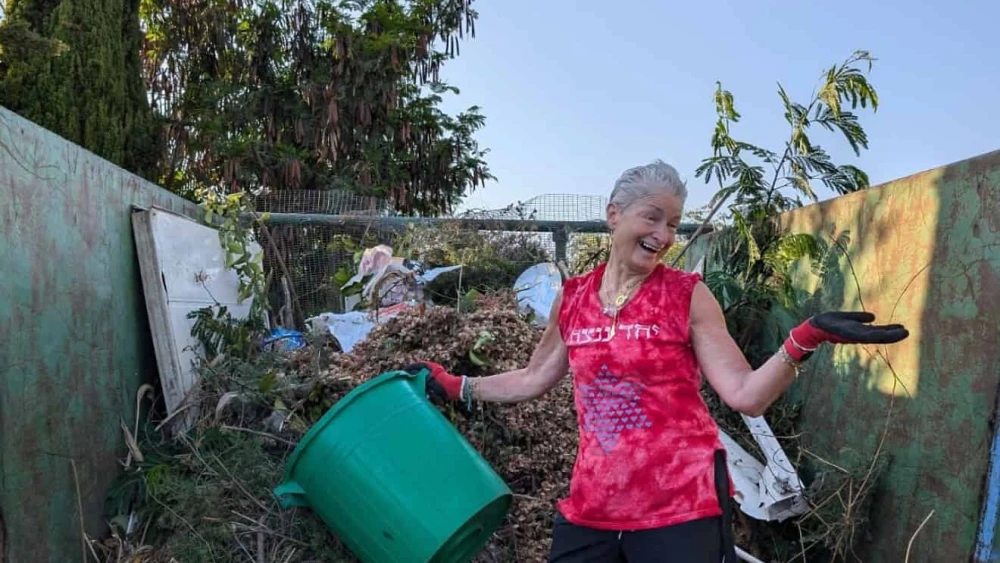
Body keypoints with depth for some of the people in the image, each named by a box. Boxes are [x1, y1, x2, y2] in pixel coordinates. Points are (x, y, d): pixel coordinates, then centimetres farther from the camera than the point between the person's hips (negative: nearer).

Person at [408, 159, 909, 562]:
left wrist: (804, 339, -22)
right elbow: (533, 380, 17)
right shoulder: (573, 297, 3)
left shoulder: (687, 295, -5)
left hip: (680, 505, -3)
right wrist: (453, 385, 16)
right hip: (591, 504, 3)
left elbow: (746, 395, -9)